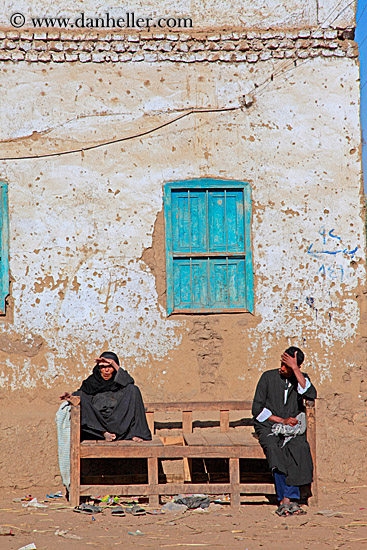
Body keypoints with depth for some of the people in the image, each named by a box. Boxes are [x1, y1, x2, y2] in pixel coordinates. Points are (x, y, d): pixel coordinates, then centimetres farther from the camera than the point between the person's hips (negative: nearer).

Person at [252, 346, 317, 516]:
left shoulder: (301, 379, 7)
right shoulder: (268, 377, 1)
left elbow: (311, 395, -17)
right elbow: (257, 409, -1)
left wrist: (295, 368, -18)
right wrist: (282, 420, -9)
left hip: (293, 429, 1)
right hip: (268, 427, -1)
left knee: (299, 448, -32)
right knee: (275, 450, -33)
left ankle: (286, 500, -33)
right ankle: (290, 501, -33)